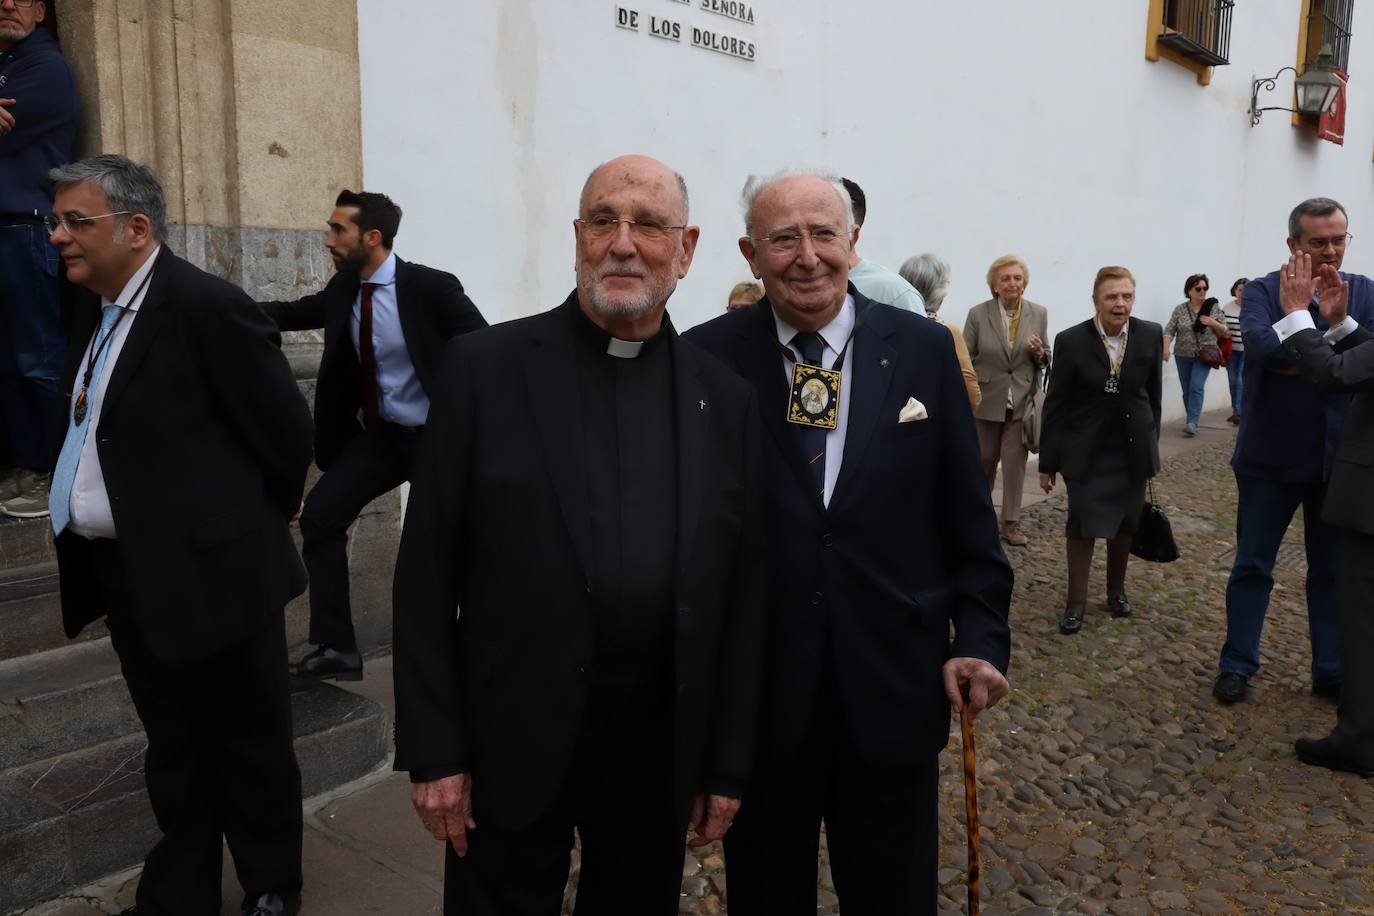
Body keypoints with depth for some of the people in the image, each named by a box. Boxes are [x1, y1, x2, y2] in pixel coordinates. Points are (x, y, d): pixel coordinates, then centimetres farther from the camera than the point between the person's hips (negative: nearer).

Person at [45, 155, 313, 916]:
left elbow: (285, 429, -14)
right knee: (173, 751, 20)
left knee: (248, 744, 10)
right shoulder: (91, 306, 11)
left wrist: (255, 524, -1)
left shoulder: (206, 307, -16)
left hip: (208, 570, -8)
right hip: (129, 574, 8)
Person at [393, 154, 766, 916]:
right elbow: (426, 575, -5)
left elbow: (743, 595, 3)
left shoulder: (726, 397, 0)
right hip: (512, 741, -2)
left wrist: (727, 764, 4)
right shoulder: (485, 367, -7)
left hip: (660, 747, 2)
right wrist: (433, 749, -6)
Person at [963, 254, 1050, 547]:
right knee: (984, 460, 14)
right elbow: (965, 359, -1)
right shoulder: (978, 314, -6)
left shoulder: (1039, 314, 1)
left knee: (1015, 463, 3)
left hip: (1021, 402, 1)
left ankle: (1012, 523, 13)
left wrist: (1039, 353, -14)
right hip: (986, 401, -1)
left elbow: (1045, 362, 9)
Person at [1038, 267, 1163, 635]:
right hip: (1086, 450, -2)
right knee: (1083, 523, -2)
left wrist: (1151, 446, 10)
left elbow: (1153, 395, 6)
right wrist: (1048, 462, -5)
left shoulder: (1150, 335, -5)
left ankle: (1116, 589, 32)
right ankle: (1076, 601, 10)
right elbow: (1055, 405, -7)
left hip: (1132, 448, 3)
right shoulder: (1071, 341, -11)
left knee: (1125, 522, 13)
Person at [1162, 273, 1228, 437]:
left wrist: (1213, 323, -14)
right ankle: (1192, 420, 22)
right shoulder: (1180, 309, 0)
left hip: (1204, 355, -2)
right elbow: (1169, 330, -4)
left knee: (1197, 387, -15)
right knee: (1186, 390, 8)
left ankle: (1192, 422, -17)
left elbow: (1224, 331, 5)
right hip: (1183, 355, 2)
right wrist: (1166, 348, -20)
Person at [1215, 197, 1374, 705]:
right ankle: (1237, 664, 20)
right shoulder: (1262, 291, -5)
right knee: (1252, 566, 7)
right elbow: (1261, 344, -26)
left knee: (1333, 570, 12)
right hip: (1271, 455, -2)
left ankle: (1332, 672, 25)